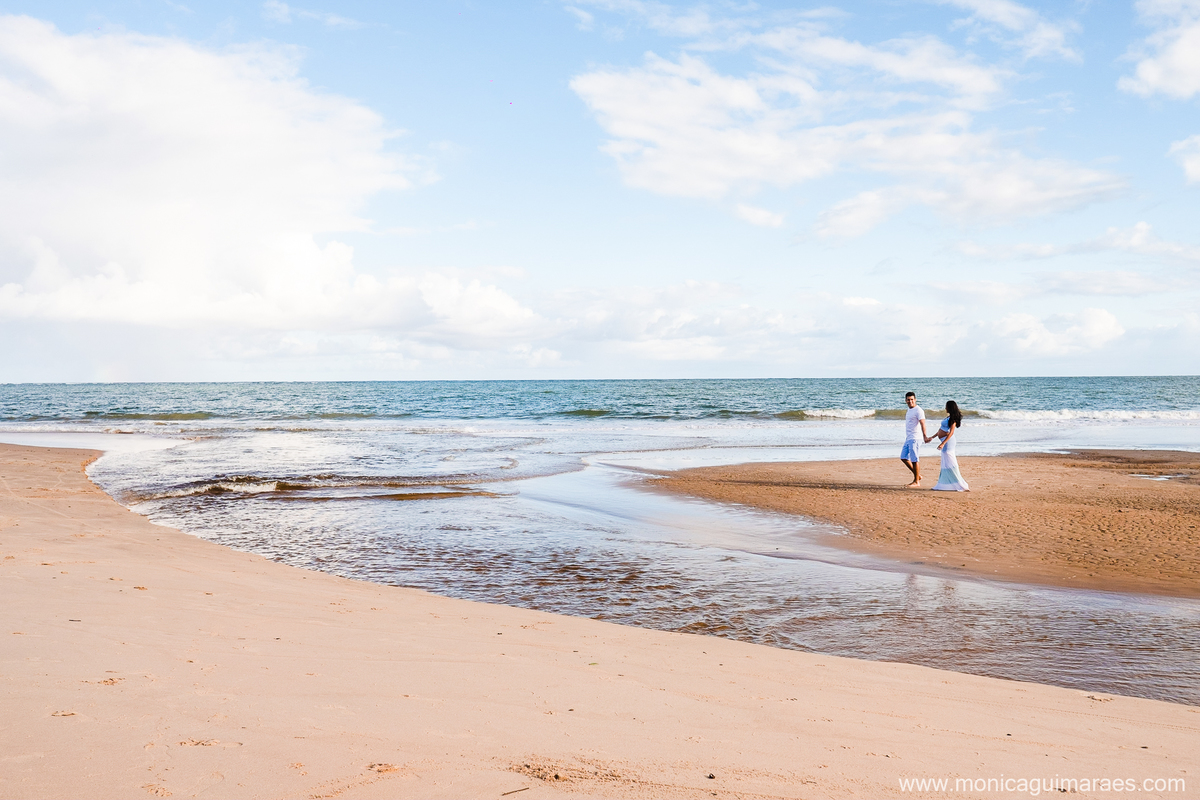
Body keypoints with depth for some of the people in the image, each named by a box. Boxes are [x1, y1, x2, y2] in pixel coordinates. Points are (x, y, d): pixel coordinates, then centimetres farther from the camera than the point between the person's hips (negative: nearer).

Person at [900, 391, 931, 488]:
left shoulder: (918, 410, -12)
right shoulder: (909, 411, 17)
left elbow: (922, 424, -22)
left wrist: (925, 436, -32)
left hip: (915, 438, -10)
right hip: (908, 438, 10)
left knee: (915, 460, -6)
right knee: (904, 457, 11)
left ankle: (916, 481, 1)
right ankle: (917, 475, 20)